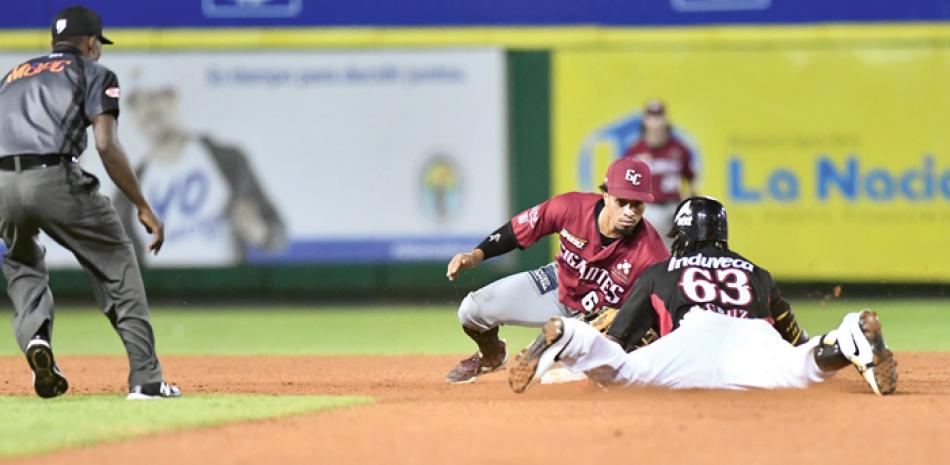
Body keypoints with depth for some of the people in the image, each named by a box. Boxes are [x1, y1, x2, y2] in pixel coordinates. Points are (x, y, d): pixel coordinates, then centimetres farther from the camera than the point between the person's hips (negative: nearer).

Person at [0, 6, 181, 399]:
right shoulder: (94, 73, 14)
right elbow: (106, 146, -1)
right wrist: (144, 209, 0)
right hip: (54, 177, -5)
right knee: (117, 265, 8)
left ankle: (34, 333, 2)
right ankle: (145, 379, 0)